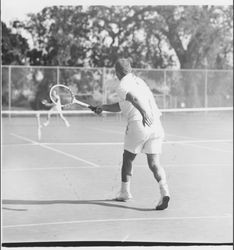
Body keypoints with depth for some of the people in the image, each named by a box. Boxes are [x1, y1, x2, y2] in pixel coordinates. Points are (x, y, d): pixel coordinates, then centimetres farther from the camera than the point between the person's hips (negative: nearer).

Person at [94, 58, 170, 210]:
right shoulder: (139, 81, 25)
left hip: (138, 124, -6)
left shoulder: (122, 87, 0)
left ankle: (125, 193, 27)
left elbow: (133, 98, -23)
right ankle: (164, 191, -20)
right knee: (154, 163, 2)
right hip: (156, 124, 6)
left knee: (127, 159, 16)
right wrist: (104, 107, 27)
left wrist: (144, 112, -36)